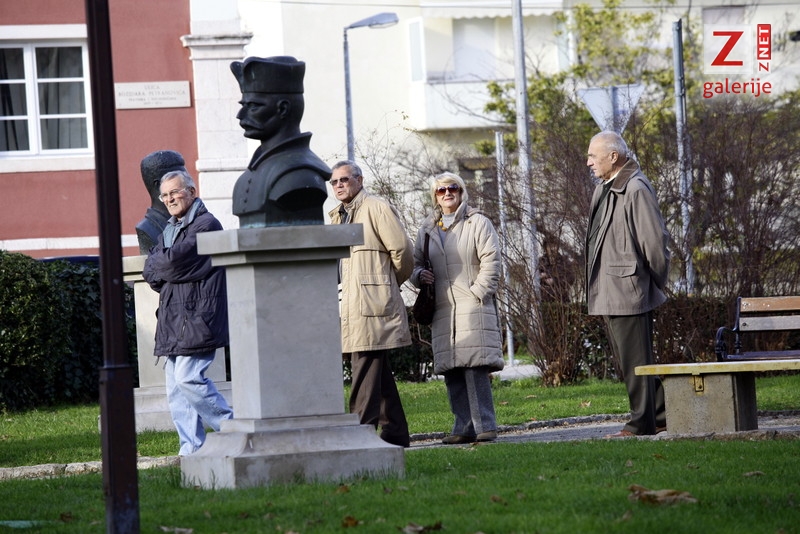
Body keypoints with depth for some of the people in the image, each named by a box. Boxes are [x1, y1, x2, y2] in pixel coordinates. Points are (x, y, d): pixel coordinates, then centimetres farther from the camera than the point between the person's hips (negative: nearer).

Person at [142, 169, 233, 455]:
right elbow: (150, 271, 12)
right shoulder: (169, 230, 22)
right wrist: (165, 268, -7)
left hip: (197, 318, -9)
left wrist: (158, 264, 4)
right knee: (176, 388, 4)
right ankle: (191, 449, 5)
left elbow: (173, 261, -16)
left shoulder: (206, 225, -7)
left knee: (188, 378, -17)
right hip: (173, 321, 9)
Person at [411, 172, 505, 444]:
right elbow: (415, 262, 25)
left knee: (475, 368, -13)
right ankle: (464, 427, 6)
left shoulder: (477, 223, 4)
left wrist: (478, 293, -11)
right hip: (442, 310, 5)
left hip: (473, 308, -5)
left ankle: (485, 426, -12)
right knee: (451, 371, 2)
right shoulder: (427, 229, 18)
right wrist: (419, 275, 2)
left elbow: (491, 261, -2)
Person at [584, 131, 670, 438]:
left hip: (629, 291, -10)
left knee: (635, 360, -4)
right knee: (626, 358, 15)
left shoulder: (636, 190, -16)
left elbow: (655, 241, -16)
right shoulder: (604, 189, 14)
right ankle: (660, 415, 23)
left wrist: (657, 283, -7)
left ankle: (643, 422, 1)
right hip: (607, 293, 10)